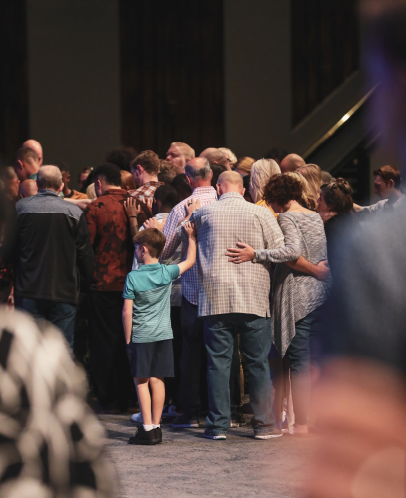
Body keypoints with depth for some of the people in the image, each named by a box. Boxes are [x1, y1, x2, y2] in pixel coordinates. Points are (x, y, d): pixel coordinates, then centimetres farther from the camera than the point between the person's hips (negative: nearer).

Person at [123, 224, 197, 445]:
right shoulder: (167, 273, 0)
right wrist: (191, 236, 27)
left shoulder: (133, 277, -9)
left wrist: (128, 339, -1)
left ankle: (147, 428, -6)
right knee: (157, 380, 7)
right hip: (164, 334, 4)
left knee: (141, 381, 0)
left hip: (141, 336, -4)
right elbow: (190, 261, 17)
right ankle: (156, 427, 8)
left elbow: (127, 312, -9)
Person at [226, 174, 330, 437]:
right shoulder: (316, 217, 14)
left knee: (299, 362, -5)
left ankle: (301, 423, -5)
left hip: (297, 296, -7)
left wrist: (255, 255, -24)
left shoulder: (287, 218, -8)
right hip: (321, 294, 7)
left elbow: (293, 250, -24)